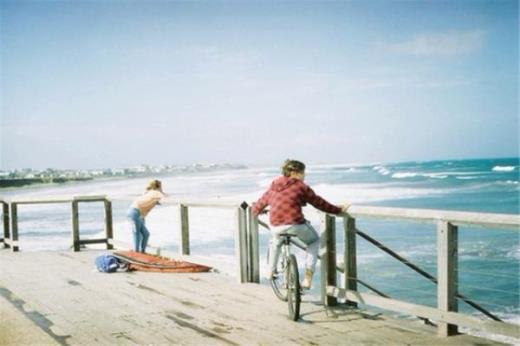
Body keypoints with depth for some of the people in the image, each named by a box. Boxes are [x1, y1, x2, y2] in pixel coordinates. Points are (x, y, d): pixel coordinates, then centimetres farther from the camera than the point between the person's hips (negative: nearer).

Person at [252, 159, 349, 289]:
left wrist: (255, 211, 45)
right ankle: (308, 278, 15)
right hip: (296, 225, -4)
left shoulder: (274, 186, 14)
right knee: (314, 241, 24)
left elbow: (262, 202, 23)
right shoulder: (301, 186, -1)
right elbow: (319, 203, 2)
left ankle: (271, 271, 40)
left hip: (276, 226, 5)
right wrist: (339, 210, 11)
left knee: (275, 242, 39)